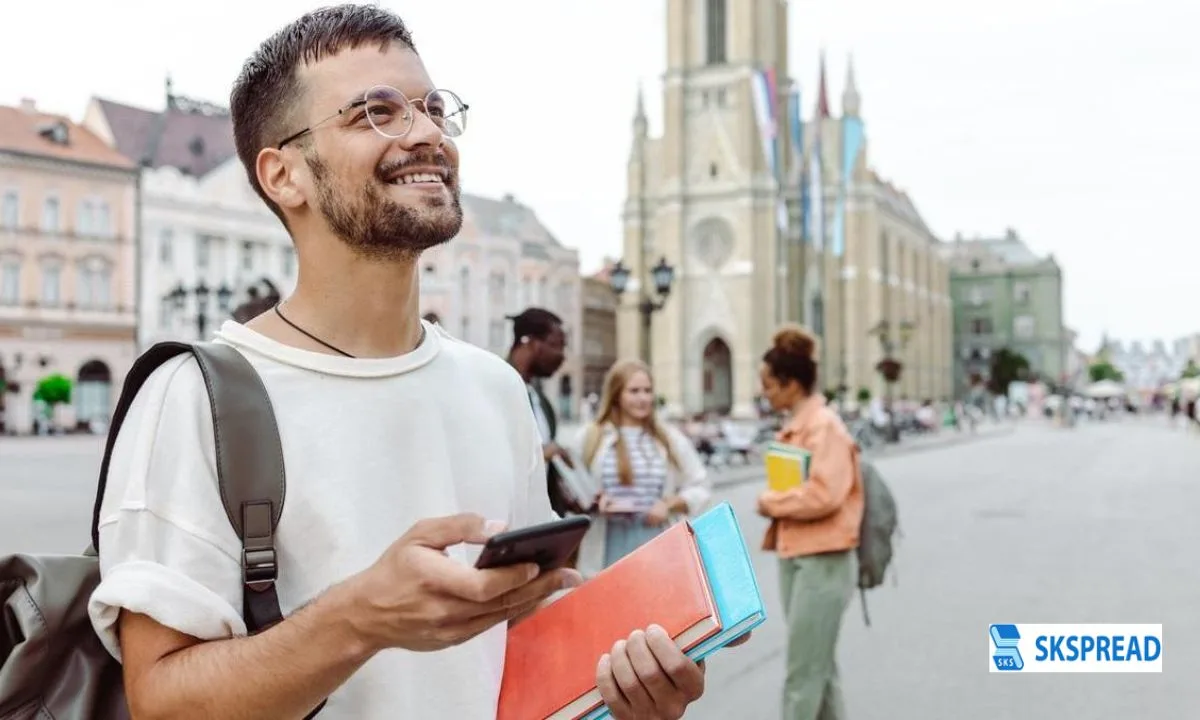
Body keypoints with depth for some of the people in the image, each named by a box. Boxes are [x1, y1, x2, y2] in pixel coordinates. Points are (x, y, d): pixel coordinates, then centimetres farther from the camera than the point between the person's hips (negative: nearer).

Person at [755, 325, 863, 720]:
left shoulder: (824, 425, -15)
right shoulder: (796, 426, 12)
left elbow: (823, 495, -25)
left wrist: (769, 502, -11)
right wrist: (774, 503, -2)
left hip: (823, 561, -9)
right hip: (795, 555, 9)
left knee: (803, 674, -2)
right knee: (819, 667, 17)